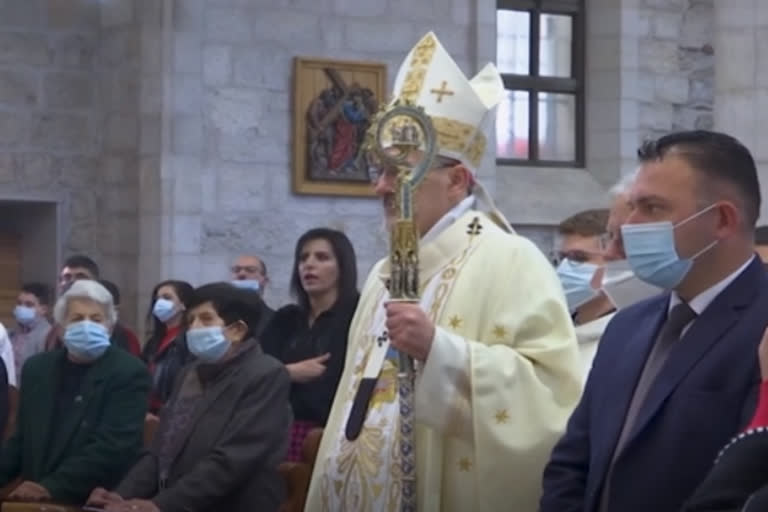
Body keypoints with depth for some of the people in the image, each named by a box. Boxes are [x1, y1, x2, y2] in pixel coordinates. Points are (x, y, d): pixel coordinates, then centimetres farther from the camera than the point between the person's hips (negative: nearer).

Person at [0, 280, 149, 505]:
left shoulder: (129, 372, -6)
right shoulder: (37, 368, 11)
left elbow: (112, 446, -14)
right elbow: (22, 439, 17)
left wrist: (51, 488, -20)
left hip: (95, 501, -4)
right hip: (35, 498, 4)